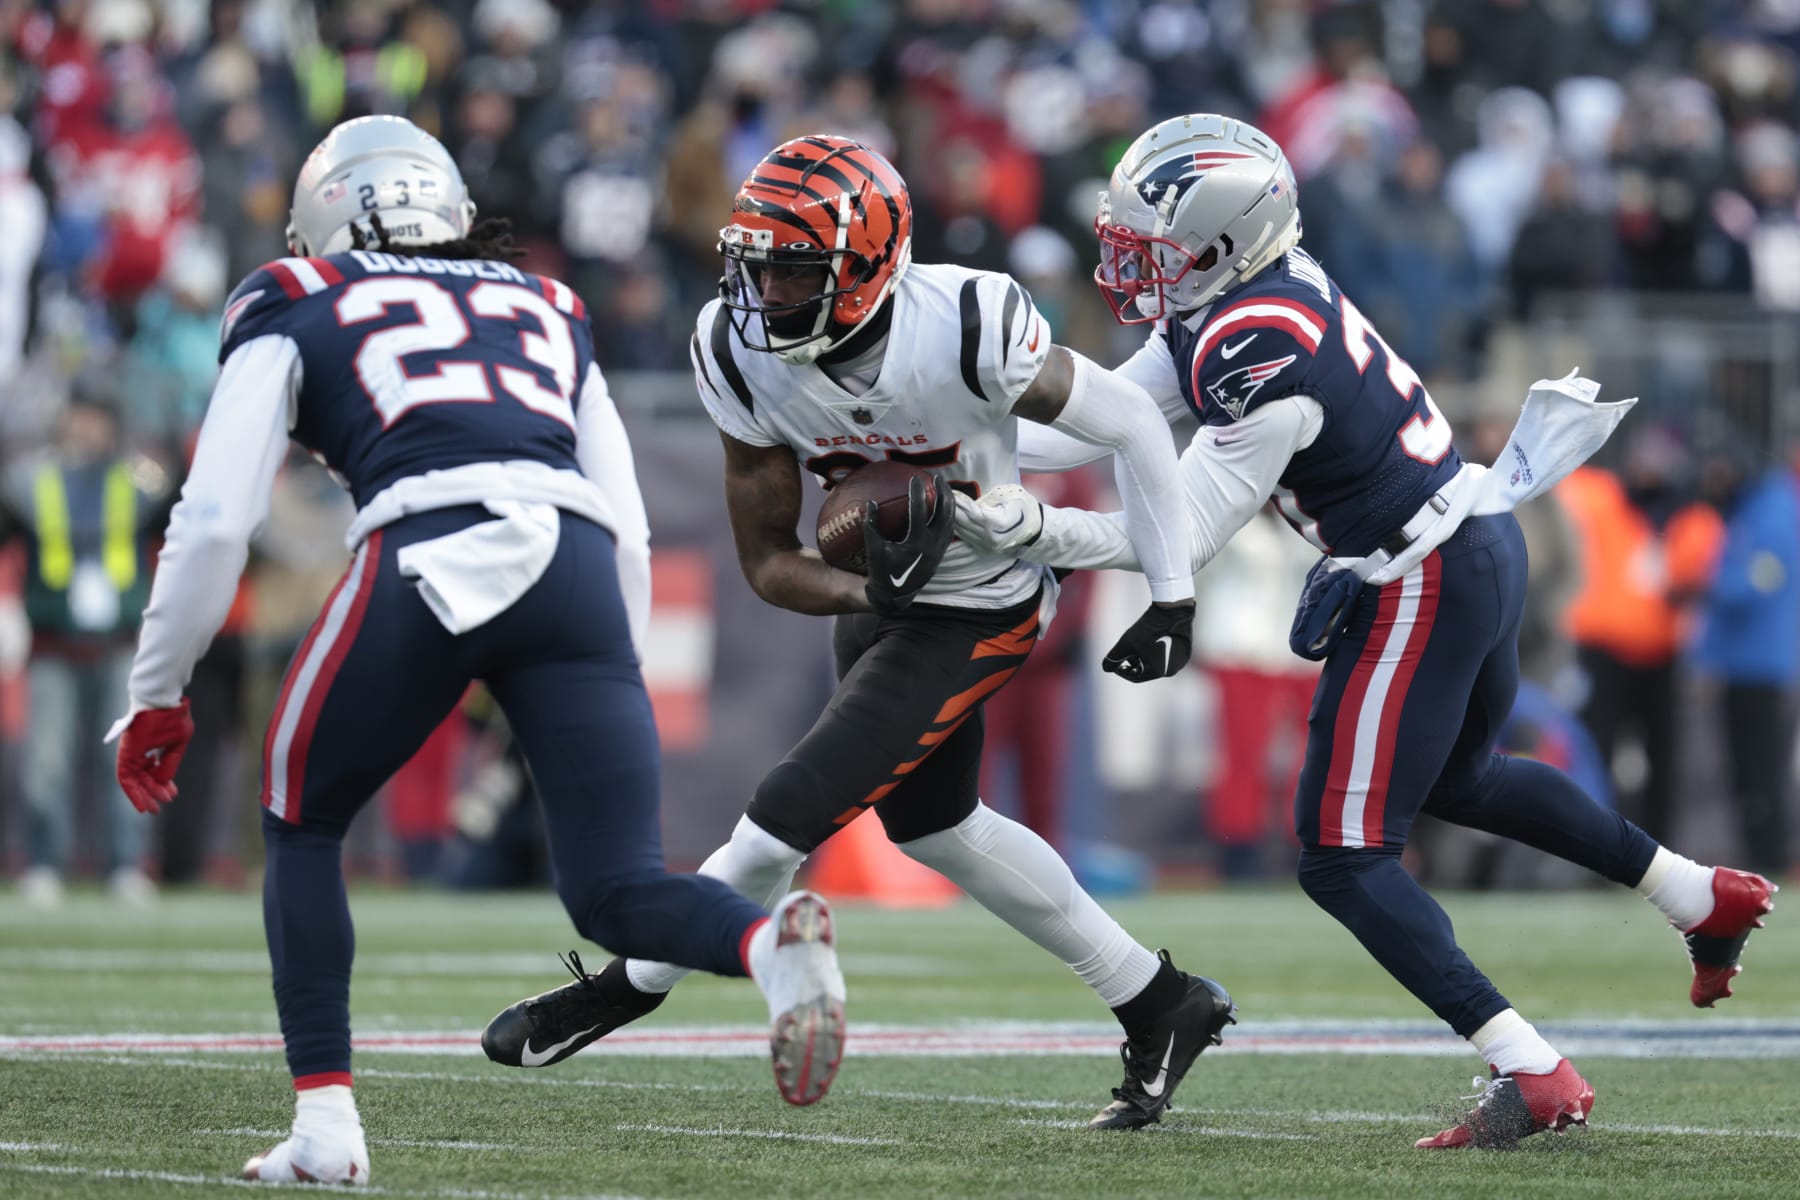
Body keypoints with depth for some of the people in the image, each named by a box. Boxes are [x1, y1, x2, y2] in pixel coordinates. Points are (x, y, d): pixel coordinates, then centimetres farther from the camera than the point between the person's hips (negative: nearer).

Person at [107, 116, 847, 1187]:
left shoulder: (298, 310, 23)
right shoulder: (547, 311, 33)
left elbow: (216, 522, 16)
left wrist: (157, 695, 25)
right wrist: (597, 711, 33)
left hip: (430, 551, -3)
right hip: (578, 569, 3)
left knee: (302, 826, 21)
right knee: (619, 894, 5)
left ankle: (326, 1125, 10)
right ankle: (773, 941, -28)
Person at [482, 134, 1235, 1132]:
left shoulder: (964, 330, -33)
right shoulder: (741, 354, -19)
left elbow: (1131, 425, -18)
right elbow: (768, 563, -12)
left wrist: (1173, 601, -15)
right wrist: (863, 590, -33)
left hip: (977, 611, -7)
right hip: (876, 594, 7)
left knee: (791, 812, -13)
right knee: (930, 824, 21)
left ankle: (624, 989, 10)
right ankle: (1161, 1007, 34)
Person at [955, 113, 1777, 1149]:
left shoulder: (1258, 356, -26)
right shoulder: (1252, 288, 3)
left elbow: (1188, 538, -20)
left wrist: (1037, 532, -23)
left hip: (1419, 591, -10)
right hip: (1482, 549, 10)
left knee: (1344, 859, -3)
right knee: (1460, 779, 33)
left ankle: (1537, 1079, -9)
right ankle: (1707, 897, 41)